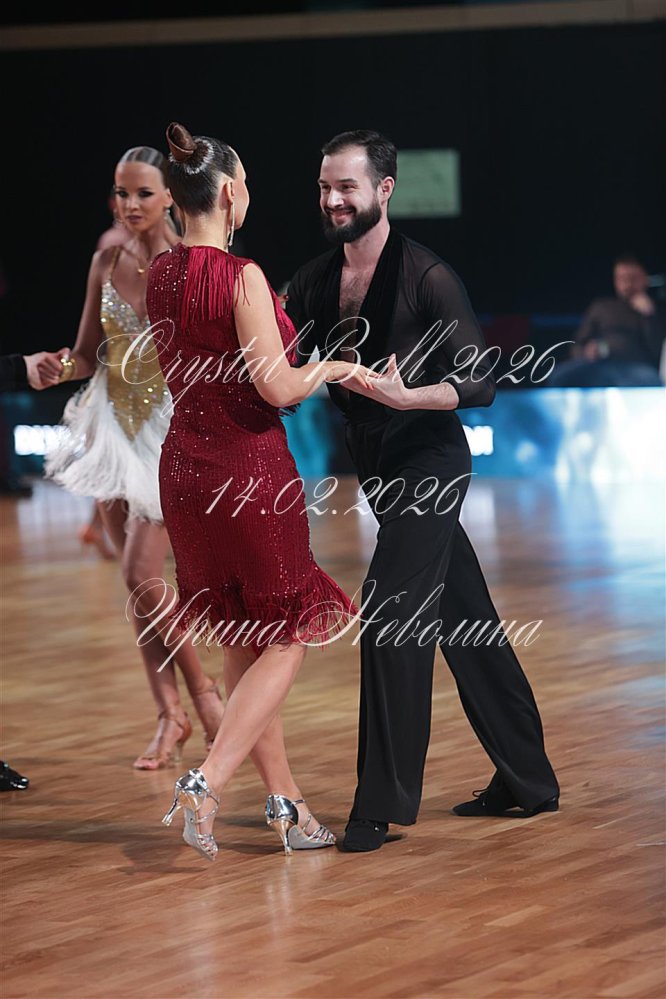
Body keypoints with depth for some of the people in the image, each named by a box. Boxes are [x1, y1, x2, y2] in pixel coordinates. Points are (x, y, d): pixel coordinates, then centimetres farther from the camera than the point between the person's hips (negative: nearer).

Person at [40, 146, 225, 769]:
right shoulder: (106, 262, 3)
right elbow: (88, 354, 9)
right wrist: (61, 365, -11)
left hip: (171, 425, -5)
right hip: (113, 421, 5)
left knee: (141, 577, -13)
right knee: (135, 581, 5)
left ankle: (202, 691, 6)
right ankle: (170, 716, 14)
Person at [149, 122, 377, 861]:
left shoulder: (159, 276, 5)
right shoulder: (242, 278, -19)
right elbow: (277, 388, -21)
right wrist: (336, 367, -1)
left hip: (186, 465, 8)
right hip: (249, 469, -8)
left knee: (242, 645, 14)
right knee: (283, 644, 4)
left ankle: (286, 806, 21)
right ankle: (205, 785, -11)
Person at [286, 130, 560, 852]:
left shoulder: (426, 277, -14)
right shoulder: (314, 283, 6)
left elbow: (480, 384, -17)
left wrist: (405, 395, -32)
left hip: (428, 463, -7)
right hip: (378, 469, 7)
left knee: (389, 614, -17)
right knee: (466, 624, 14)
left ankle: (383, 802, -13)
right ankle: (526, 781, 23)